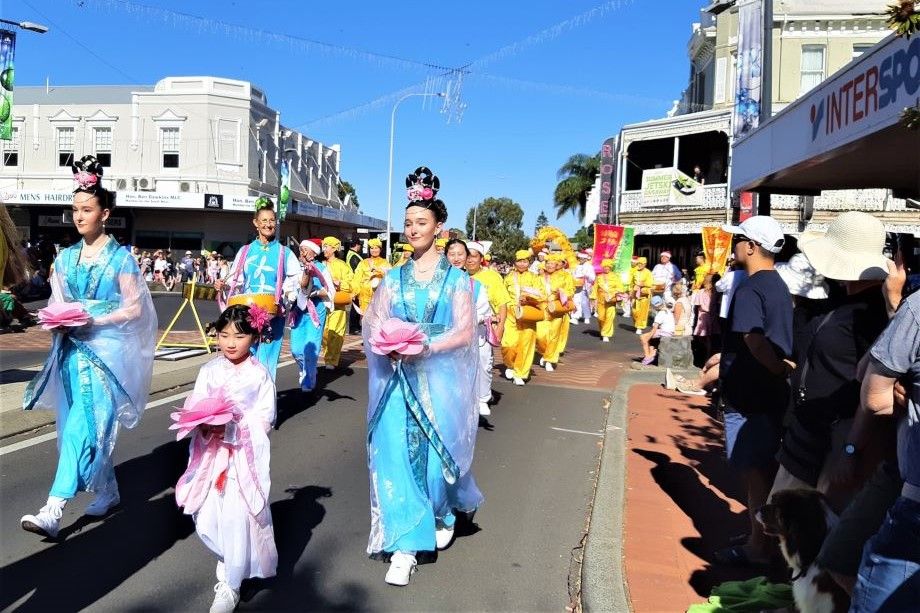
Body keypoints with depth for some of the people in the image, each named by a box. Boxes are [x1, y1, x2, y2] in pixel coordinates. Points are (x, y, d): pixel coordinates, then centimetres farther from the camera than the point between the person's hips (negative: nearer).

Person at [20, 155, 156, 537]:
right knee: (89, 423, 10)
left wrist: (94, 320, -16)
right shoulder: (65, 258, 11)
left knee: (82, 423, -13)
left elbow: (134, 309, -6)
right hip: (72, 347, 6)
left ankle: (54, 510, -15)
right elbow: (56, 304, 14)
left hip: (106, 346, -5)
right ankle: (107, 492, 26)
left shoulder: (120, 257, -4)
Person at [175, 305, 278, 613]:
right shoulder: (209, 371, 2)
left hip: (245, 455, -4)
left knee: (236, 519, -5)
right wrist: (203, 424, -19)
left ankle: (230, 585, 14)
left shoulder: (259, 374, -7)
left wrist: (232, 428, -21)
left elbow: (264, 419, -9)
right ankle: (228, 559, 39)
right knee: (205, 520, 8)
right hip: (210, 454, 4)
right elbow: (194, 407, 2)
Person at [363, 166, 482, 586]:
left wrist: (426, 346, -20)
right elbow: (374, 326, 6)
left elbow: (464, 332, -6)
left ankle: (444, 514, 36)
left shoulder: (457, 279, 1)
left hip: (439, 380, -2)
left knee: (437, 453, 3)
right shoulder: (393, 278, 9)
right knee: (397, 454, -4)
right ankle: (405, 546, 6)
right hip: (397, 379, 2)